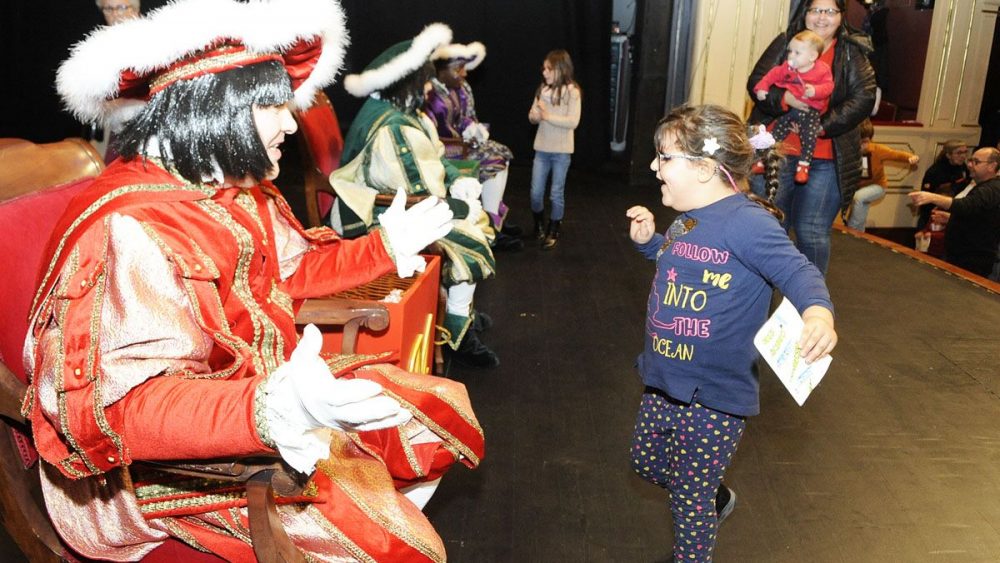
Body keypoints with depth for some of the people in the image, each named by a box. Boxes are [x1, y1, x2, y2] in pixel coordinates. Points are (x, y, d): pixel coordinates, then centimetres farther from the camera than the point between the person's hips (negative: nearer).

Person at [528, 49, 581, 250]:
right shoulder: (542, 89, 3)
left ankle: (553, 232, 22)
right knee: (536, 192, 8)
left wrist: (548, 116, -20)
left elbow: (573, 122, -18)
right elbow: (533, 116, 9)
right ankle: (539, 225, 32)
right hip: (542, 149, 4)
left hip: (561, 151, -4)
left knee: (556, 194, 6)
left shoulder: (572, 92, -10)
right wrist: (534, 116, -14)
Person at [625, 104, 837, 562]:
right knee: (647, 462, 26)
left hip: (715, 397, -9)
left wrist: (818, 311, -47)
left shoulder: (745, 221, -22)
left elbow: (796, 271, -27)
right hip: (665, 382, 9)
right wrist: (648, 240, 6)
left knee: (690, 498, 9)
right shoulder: (687, 218, 5)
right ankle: (715, 497, 51)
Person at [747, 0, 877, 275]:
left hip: (825, 161, -1)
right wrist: (785, 98, -21)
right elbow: (757, 82, -1)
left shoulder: (852, 52, 5)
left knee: (813, 234, 1)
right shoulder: (785, 43, 6)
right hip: (777, 152, 1)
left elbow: (864, 97, -4)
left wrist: (823, 125, -18)